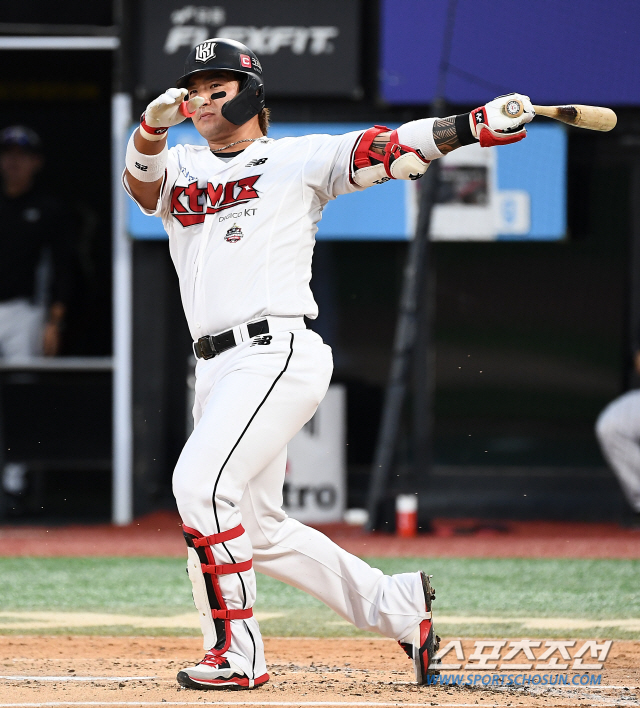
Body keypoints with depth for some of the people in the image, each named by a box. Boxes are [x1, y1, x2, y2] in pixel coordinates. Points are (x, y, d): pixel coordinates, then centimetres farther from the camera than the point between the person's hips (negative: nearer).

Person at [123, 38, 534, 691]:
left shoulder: (297, 160, 7)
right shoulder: (179, 171, 18)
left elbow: (379, 150, -4)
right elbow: (141, 172, -3)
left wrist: (478, 126, -17)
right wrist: (154, 124, -25)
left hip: (277, 350, -7)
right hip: (217, 367, 7)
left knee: (202, 483, -22)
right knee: (257, 529, 11)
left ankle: (235, 652, -15)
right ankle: (398, 605, 25)